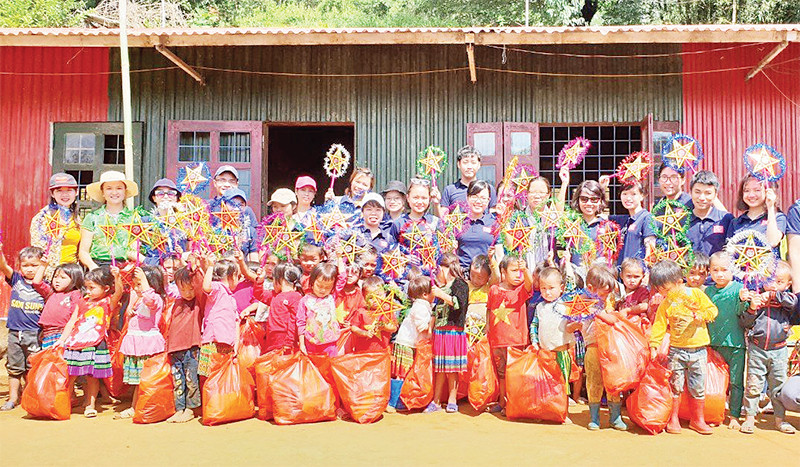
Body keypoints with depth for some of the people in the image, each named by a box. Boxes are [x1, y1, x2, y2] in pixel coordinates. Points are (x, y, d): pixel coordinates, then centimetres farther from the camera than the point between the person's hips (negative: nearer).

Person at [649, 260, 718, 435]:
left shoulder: (697, 294, -2)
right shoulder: (665, 304, 1)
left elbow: (712, 310, 0)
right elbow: (659, 326, 0)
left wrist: (699, 314, -18)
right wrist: (654, 345, -7)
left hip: (698, 350, 0)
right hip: (676, 350, 1)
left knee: (698, 387, 7)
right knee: (675, 385, 2)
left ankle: (698, 420, 21)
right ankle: (673, 419, 14)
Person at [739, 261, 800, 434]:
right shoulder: (756, 298, 0)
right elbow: (745, 323, -1)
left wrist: (772, 295, -19)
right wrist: (752, 308, -17)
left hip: (778, 351, 1)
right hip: (757, 350, -1)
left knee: (778, 386, 11)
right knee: (753, 385, 2)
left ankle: (780, 419, 26)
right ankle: (749, 417, 12)